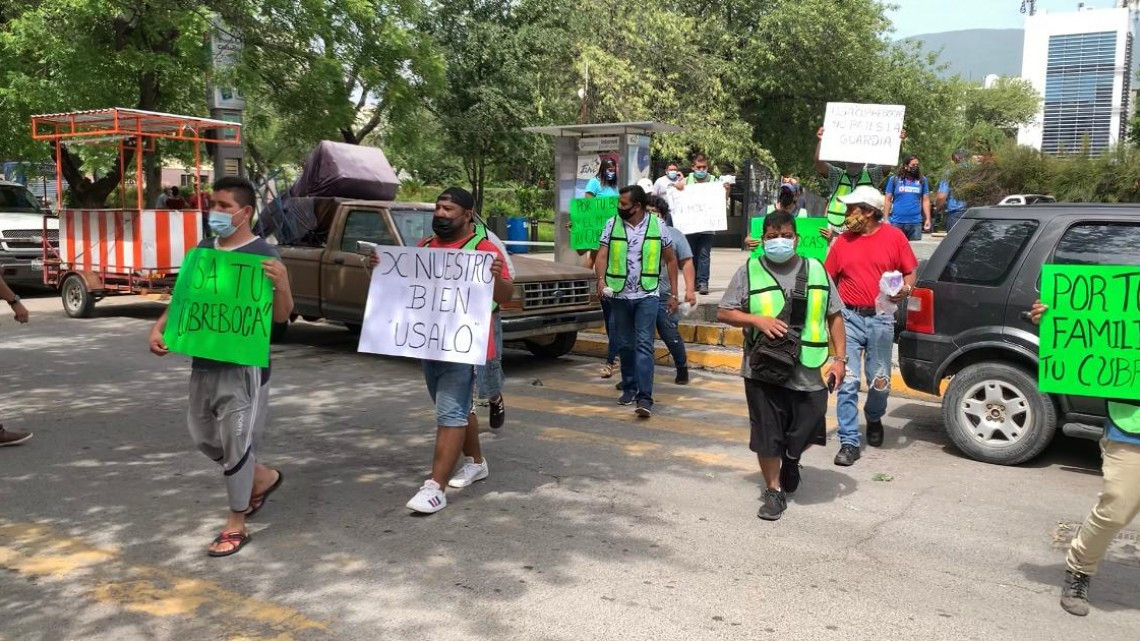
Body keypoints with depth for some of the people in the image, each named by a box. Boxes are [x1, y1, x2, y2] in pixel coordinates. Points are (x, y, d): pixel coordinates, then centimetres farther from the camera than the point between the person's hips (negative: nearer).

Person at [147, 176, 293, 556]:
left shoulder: (262, 255, -12)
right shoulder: (203, 250, 8)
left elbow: (281, 316, -14)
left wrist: (282, 284, -33)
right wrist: (159, 328, 0)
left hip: (243, 365, -7)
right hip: (203, 361, 8)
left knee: (236, 441, -1)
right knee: (204, 436, 18)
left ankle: (236, 526, 14)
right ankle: (263, 478, 39)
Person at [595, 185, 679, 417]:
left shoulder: (657, 226, -1)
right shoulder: (612, 225, 1)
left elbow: (671, 260, 6)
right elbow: (602, 256, -5)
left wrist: (673, 294, 3)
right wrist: (601, 279, -26)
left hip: (647, 295, -2)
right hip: (620, 295, 3)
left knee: (644, 345, -10)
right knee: (625, 344, 12)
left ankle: (645, 398, -13)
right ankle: (629, 388, 28)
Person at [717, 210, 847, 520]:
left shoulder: (816, 270, 8)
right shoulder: (749, 272, 2)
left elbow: (834, 316, 11)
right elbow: (724, 313, 2)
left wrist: (839, 358, 4)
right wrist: (757, 320, -14)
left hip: (810, 371, 2)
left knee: (807, 431, 10)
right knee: (767, 436, 4)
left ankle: (790, 460, 44)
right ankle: (774, 491, 23)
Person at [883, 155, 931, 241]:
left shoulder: (922, 180, 9)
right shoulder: (894, 179, 4)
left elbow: (926, 200, 9)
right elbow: (888, 200, 5)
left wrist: (928, 219, 2)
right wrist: (886, 219, -2)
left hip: (916, 222, 2)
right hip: (897, 222, -1)